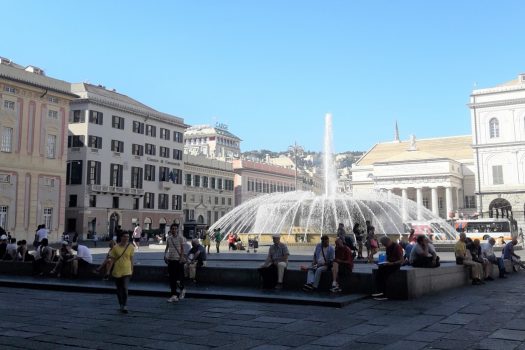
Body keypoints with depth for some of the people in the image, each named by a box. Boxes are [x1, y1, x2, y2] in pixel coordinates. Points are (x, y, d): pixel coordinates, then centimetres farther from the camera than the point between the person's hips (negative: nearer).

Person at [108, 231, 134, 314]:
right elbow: (112, 259, 2)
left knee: (125, 288, -11)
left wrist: (132, 270, 7)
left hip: (127, 271, -1)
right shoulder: (115, 248, -5)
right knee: (119, 289, 12)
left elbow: (131, 259, 6)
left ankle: (125, 306, -8)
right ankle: (121, 305, 26)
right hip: (117, 271, 1)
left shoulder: (131, 247, -2)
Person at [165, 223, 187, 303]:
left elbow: (182, 249, -6)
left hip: (178, 260, -4)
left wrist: (181, 258, -14)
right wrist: (165, 255, 1)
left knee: (180, 276, 0)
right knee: (172, 278, 4)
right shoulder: (169, 238, 9)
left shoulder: (180, 238, -4)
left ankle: (182, 289, 29)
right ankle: (174, 295, 9)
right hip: (171, 260, 4)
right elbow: (167, 248, 15)